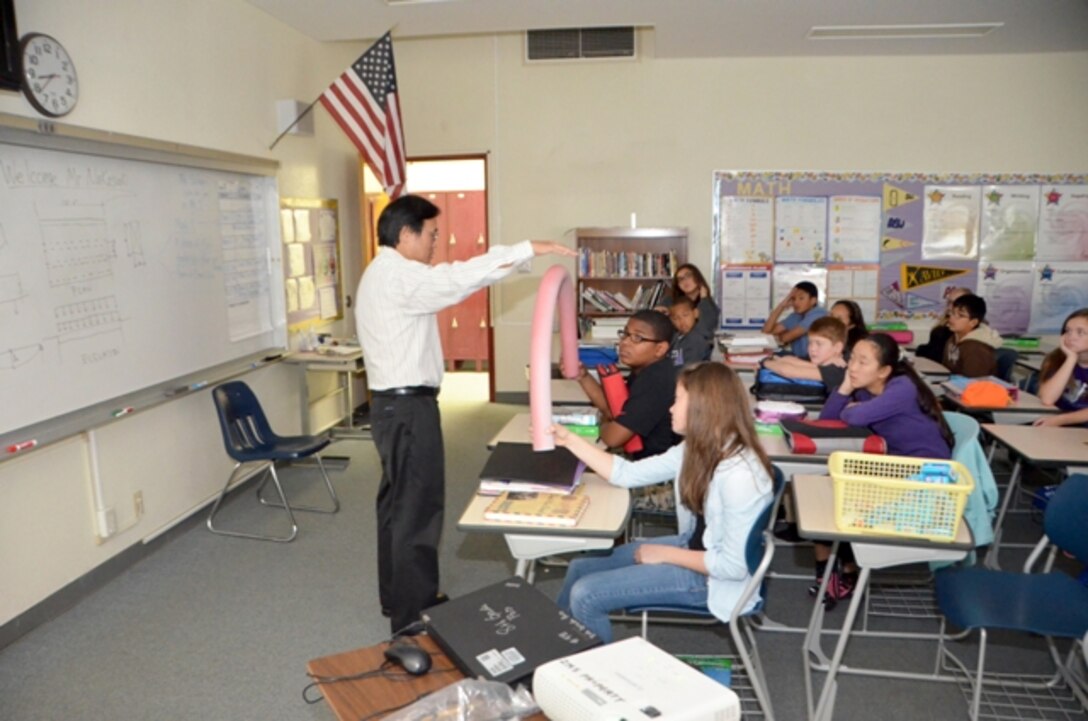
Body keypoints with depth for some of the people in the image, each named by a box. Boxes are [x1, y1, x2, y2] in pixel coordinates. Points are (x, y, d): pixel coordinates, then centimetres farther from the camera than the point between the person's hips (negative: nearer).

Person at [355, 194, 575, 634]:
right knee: (417, 509, -3)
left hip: (396, 402, 11)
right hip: (409, 405, -11)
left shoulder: (383, 274, 16)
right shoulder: (398, 275, -18)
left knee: (398, 504, 18)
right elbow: (459, 279, -29)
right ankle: (413, 617, 7)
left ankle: (397, 598, 32)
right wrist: (530, 249, -28)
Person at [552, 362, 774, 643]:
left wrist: (665, 554, -17)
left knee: (585, 595, -12)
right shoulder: (698, 449, -2)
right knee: (580, 568, 9)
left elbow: (734, 566, -26)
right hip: (692, 548, 9)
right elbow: (628, 474, 2)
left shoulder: (740, 475, -29)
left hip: (711, 577, -8)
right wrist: (570, 440, 0)